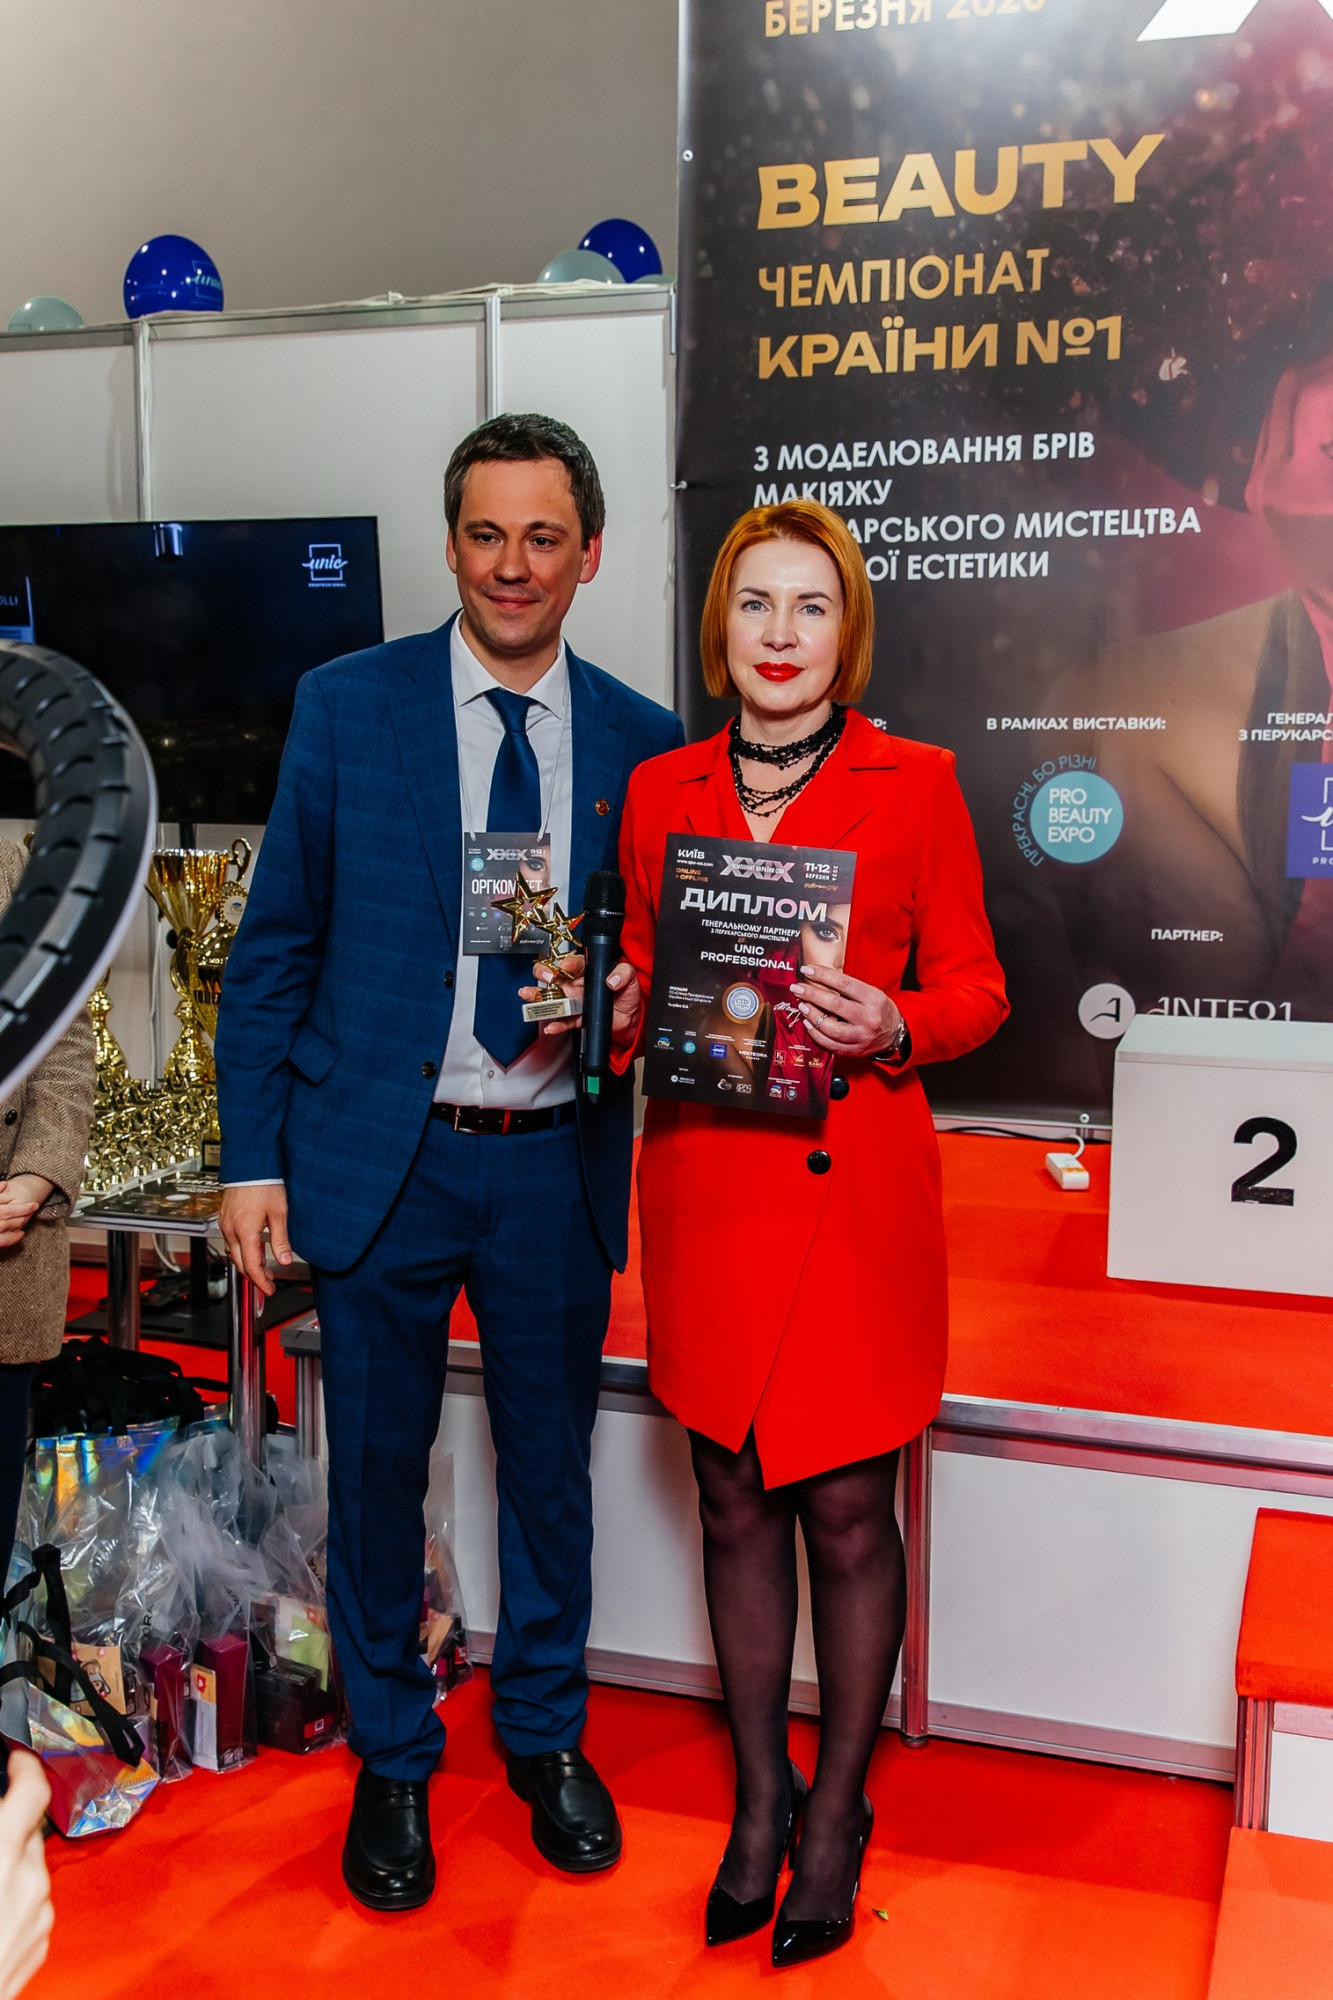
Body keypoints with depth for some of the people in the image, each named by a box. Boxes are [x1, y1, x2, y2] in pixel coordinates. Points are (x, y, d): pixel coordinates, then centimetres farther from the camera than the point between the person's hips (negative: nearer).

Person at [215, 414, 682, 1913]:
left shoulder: (641, 744, 2)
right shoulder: (346, 705, -3)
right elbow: (274, 947, -1)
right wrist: (255, 1157, -5)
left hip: (557, 1169, 2)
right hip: (380, 1157, -1)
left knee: (552, 1467, 16)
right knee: (376, 1475, 11)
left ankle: (547, 1733, 39)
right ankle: (391, 1759, 33)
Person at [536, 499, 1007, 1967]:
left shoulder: (913, 784, -1)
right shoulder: (658, 790, 8)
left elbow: (974, 986, 2)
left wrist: (893, 1026, -17)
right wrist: (617, 1011, -6)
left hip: (854, 1190, -3)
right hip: (706, 1183, 3)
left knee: (848, 1514, 5)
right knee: (737, 1504, 13)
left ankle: (836, 1817, 26)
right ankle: (758, 1801, 31)